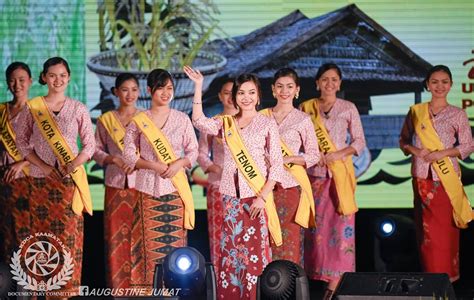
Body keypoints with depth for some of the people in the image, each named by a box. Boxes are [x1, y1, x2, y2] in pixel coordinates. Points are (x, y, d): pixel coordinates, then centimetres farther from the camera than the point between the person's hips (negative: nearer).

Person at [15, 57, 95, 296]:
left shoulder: (78, 108, 3)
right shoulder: (32, 108, 2)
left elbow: (89, 144, 5)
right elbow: (22, 142, 3)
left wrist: (74, 164, -13)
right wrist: (44, 166, -9)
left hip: (71, 179, 0)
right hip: (41, 178, 0)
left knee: (70, 233, -2)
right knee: (43, 230, 1)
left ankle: (68, 288, 3)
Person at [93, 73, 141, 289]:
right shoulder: (106, 120, 7)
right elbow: (96, 150, 7)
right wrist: (114, 159, -10)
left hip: (141, 183, -1)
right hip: (116, 184, 1)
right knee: (116, 237, 0)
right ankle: (118, 288, 7)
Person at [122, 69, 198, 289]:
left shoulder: (182, 119, 6)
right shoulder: (138, 121, 2)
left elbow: (193, 151, 8)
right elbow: (129, 155, 0)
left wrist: (178, 163, -12)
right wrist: (154, 165, -14)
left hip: (175, 188, 1)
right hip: (148, 188, -1)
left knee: (175, 241, -1)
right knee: (150, 242, -2)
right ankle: (150, 289, 3)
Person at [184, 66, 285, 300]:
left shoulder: (267, 124, 1)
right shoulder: (225, 124, 11)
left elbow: (277, 165, -3)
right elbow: (199, 122, -7)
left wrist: (263, 196, -12)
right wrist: (198, 87, -9)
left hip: (256, 197, -3)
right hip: (230, 195, 3)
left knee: (254, 250, -4)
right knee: (231, 249, 5)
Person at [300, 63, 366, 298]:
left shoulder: (348, 108, 4)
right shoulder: (306, 108, 8)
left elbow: (359, 142, 2)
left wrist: (337, 155, -12)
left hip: (340, 172, -2)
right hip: (314, 173, 2)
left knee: (340, 223, -7)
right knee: (316, 224, 2)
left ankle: (336, 280, -8)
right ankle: (318, 273, 9)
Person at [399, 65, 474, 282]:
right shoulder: (415, 112, 7)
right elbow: (403, 141, 12)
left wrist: (442, 153, -13)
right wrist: (415, 150, -9)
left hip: (447, 178, -2)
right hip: (422, 177, 2)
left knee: (446, 227, -1)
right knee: (426, 227, 5)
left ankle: (447, 274, 7)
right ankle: (429, 274, 13)